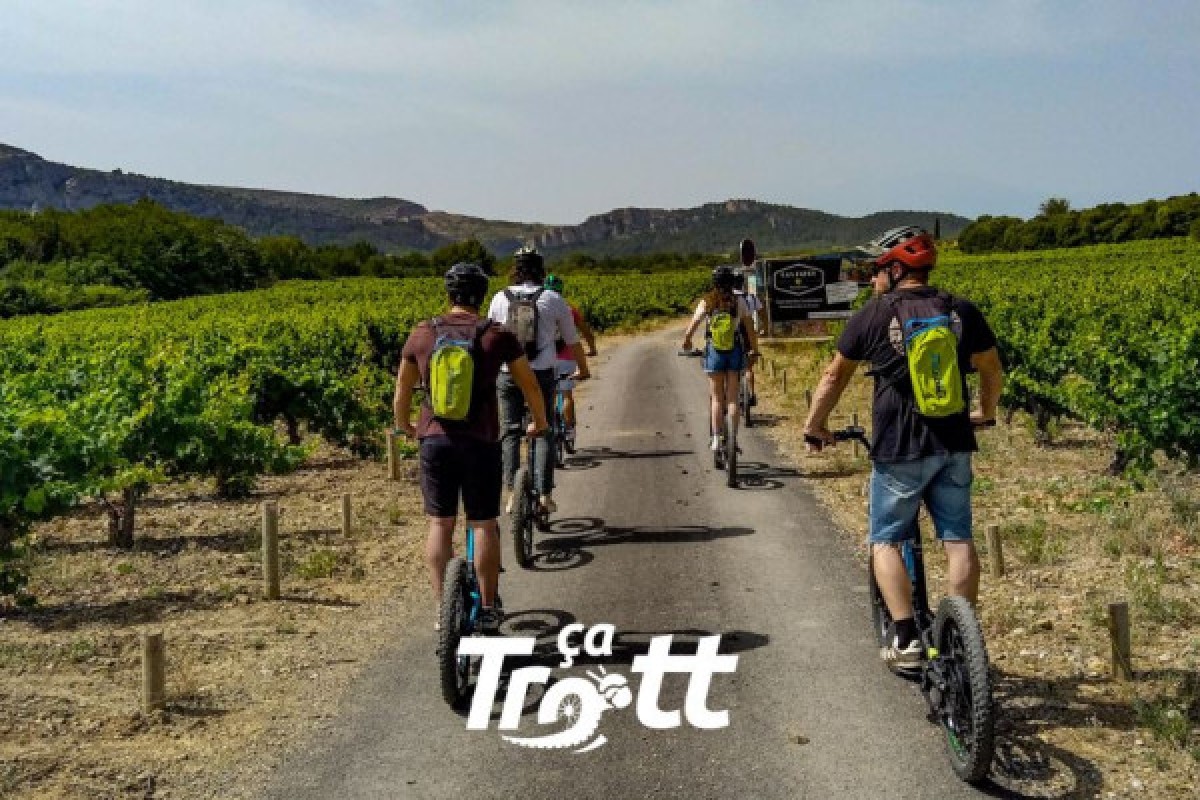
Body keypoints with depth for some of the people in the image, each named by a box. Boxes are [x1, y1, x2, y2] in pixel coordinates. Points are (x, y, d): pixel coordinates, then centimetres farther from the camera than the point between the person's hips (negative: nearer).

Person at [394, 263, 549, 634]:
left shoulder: (422, 335, 5)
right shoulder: (498, 335, 0)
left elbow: (402, 392, 14)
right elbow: (530, 386, 8)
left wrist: (404, 427, 33)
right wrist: (539, 422, 26)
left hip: (435, 440, 2)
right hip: (481, 441, -2)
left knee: (439, 524, 11)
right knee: (483, 525, 7)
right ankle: (488, 610, 14)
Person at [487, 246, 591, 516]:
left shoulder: (500, 299, 5)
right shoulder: (553, 299, 1)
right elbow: (572, 341, 9)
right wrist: (583, 370, 24)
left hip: (507, 374, 1)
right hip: (542, 373, -1)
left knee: (509, 433, 10)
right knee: (544, 432, 8)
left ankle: (512, 494, 4)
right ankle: (545, 495, 2)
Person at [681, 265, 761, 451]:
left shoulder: (706, 302, -4)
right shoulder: (739, 303, -3)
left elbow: (692, 326, -3)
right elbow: (750, 328, 1)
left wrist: (686, 342, 16)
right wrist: (754, 350, 13)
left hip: (714, 352, 0)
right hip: (735, 351, 0)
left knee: (717, 399, 8)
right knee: (732, 398, 8)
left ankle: (716, 439, 1)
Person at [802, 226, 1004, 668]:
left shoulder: (874, 314, -3)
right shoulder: (962, 311, 6)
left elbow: (834, 376, 5)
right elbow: (993, 372, 16)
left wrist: (815, 427, 17)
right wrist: (984, 413, 35)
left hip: (898, 450, -3)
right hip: (954, 446, 4)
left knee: (885, 540, 9)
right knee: (958, 540, 11)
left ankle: (905, 637, -1)